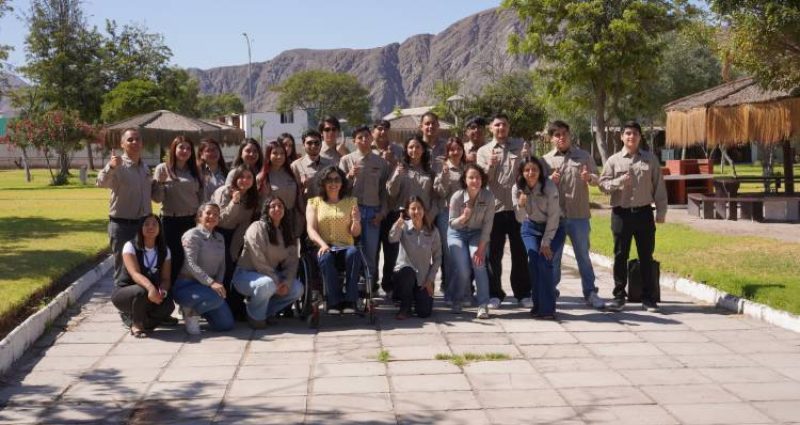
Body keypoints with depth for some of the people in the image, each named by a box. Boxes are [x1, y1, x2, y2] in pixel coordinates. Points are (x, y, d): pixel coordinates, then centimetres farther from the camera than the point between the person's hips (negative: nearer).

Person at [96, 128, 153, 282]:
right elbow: (101, 182, -37)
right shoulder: (118, 166, -15)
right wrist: (111, 166, -54)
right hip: (122, 225, -6)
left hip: (144, 223, 7)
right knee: (123, 269, 3)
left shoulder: (145, 167, 9)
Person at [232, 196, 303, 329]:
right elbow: (258, 261, -21)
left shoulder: (287, 232, 7)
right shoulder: (257, 228, -15)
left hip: (271, 275, 7)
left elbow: (292, 261, 2)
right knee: (267, 284, -37)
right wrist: (277, 282, -21)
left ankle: (266, 312, 6)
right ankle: (255, 316, -9)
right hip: (246, 274, -7)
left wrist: (287, 282, -15)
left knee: (297, 288, -12)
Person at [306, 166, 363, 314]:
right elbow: (310, 229, 1)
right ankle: (334, 302, -32)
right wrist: (322, 244, -19)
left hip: (345, 247, 1)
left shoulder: (351, 202, 17)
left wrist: (356, 222, -13)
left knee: (354, 253, -35)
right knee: (326, 257, -37)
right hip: (324, 248, -1)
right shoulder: (314, 202, 14)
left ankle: (350, 300, -33)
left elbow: (355, 233, 11)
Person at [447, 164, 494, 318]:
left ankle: (483, 305, -14)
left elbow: (487, 224, -14)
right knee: (462, 270, -14)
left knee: (478, 263, -23)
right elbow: (452, 223, -13)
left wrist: (481, 247, -18)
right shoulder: (457, 197, -21)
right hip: (457, 234, -1)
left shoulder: (488, 197, -18)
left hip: (477, 234, 1)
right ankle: (457, 300, 15)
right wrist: (463, 217, -35)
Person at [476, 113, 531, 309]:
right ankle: (494, 293, 13)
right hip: (494, 207, 0)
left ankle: (523, 293, 15)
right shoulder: (483, 151, 8)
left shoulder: (520, 145, 9)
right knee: (494, 253, 4)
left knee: (520, 252, 6)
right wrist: (490, 165, -17)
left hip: (517, 206, 0)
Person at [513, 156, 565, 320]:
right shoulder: (518, 189, -13)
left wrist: (546, 242, -19)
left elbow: (553, 216, -18)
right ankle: (537, 303, -3)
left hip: (552, 228, -3)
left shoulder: (549, 187, -22)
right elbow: (520, 219, -13)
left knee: (544, 261, -19)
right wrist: (520, 205, -35)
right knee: (533, 259, -17)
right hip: (531, 228, 3)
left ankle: (547, 308, -10)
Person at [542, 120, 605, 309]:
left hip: (579, 215, 0)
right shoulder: (546, 160, 6)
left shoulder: (583, 156, 6)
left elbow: (596, 178, 7)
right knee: (553, 256, 8)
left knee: (583, 255, 6)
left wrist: (589, 178, -15)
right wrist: (550, 180, -13)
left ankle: (590, 292, 13)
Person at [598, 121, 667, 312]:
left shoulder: (651, 159, 5)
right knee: (620, 256, 5)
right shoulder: (614, 160, 4)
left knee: (646, 256, 5)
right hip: (621, 213, 0)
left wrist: (661, 211, 1)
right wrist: (619, 182, -17)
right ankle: (619, 296, 14)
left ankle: (648, 297, 14)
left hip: (644, 212, 0)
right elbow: (603, 184, 2)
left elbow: (659, 187, 5)